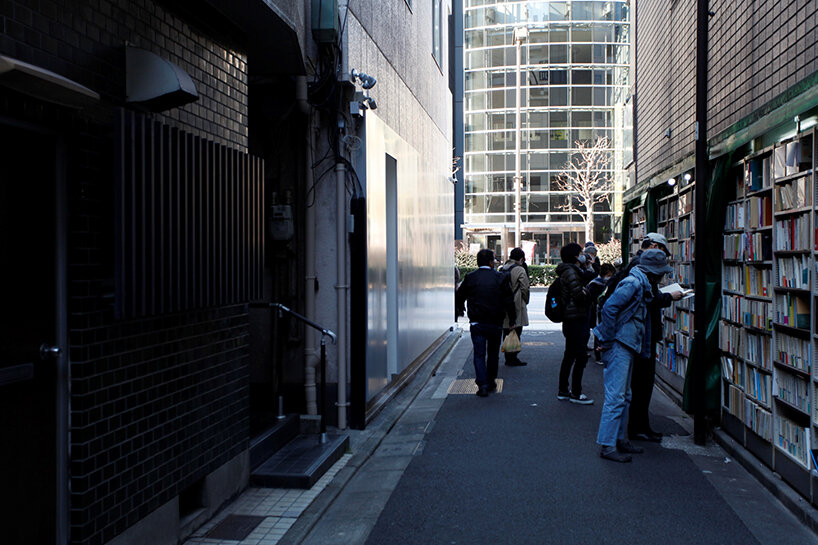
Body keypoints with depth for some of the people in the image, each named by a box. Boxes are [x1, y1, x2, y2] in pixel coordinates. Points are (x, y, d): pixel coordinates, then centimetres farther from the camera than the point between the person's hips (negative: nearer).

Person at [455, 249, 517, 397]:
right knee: (493, 353, 17)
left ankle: (482, 385, -10)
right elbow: (509, 300, -3)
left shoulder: (470, 277, 0)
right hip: (495, 323, 0)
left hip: (477, 323, 0)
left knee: (479, 354, 2)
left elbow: (459, 296, 10)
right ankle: (491, 382, 26)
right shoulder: (500, 278, -3)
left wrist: (460, 309, 31)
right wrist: (512, 320, 5)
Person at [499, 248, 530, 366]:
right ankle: (513, 358, -2)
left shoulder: (502, 269, 11)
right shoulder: (520, 270, -11)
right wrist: (525, 302, 7)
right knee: (516, 332, -2)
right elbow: (525, 288, -9)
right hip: (516, 306, -7)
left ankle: (508, 358, 16)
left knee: (507, 332, 11)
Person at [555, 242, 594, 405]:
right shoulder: (571, 271, -15)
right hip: (576, 318, -11)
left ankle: (563, 390, 22)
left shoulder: (568, 271, 16)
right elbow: (578, 295, -21)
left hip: (570, 318, 11)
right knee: (581, 356, -5)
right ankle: (576, 393, 0)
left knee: (569, 355, 15)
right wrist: (586, 292, -3)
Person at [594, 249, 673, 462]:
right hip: (619, 346, -10)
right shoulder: (633, 283, -14)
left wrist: (645, 351, 19)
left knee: (624, 396, 16)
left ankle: (619, 439, 26)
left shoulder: (642, 285, 17)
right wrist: (608, 340, -19)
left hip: (627, 347, 10)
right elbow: (609, 307, -24)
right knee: (615, 396, -9)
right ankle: (607, 446, -6)